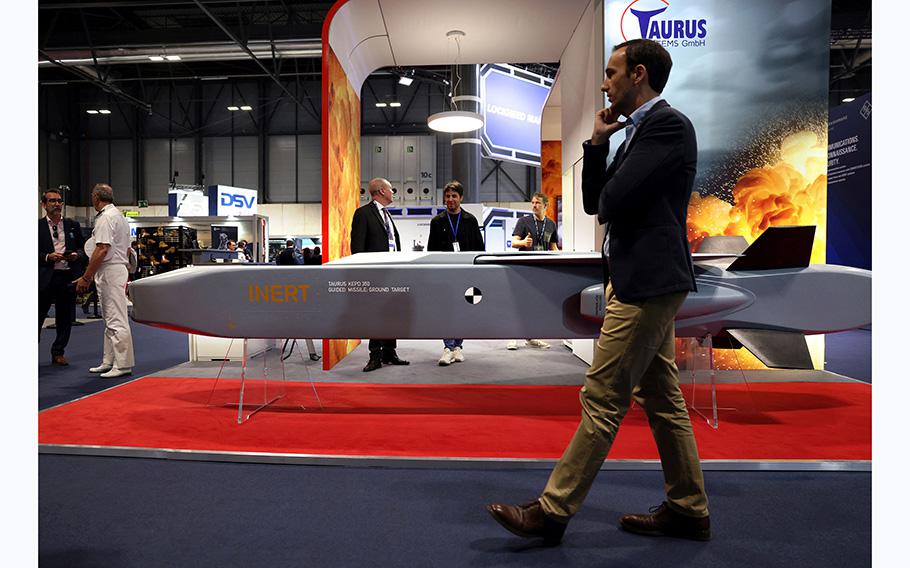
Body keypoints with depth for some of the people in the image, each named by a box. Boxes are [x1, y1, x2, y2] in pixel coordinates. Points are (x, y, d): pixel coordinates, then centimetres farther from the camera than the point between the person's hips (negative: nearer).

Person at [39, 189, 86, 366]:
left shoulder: (73, 225, 11)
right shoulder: (38, 225, 2)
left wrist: (77, 255, -6)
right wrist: (47, 257, -15)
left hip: (68, 276, 3)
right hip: (45, 277, -2)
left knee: (65, 318, 8)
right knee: (38, 317, 2)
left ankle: (58, 353, 20)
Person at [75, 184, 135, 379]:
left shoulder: (106, 217, -13)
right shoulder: (119, 215, 19)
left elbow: (102, 250, -20)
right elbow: (127, 249, 22)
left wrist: (86, 277, -16)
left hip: (109, 272, -11)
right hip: (120, 269, 11)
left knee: (116, 321, -9)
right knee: (111, 320, 14)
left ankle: (123, 365, -6)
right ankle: (109, 362, 22)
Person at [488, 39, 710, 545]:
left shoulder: (668, 125, -11)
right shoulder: (641, 129, 19)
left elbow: (611, 201, -19)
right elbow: (594, 201, 16)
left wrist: (606, 202, 4)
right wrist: (598, 143, 6)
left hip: (647, 283, -10)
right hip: (643, 281, 10)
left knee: (602, 399, -5)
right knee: (662, 399, 14)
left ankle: (552, 512, 6)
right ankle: (688, 510, 27)